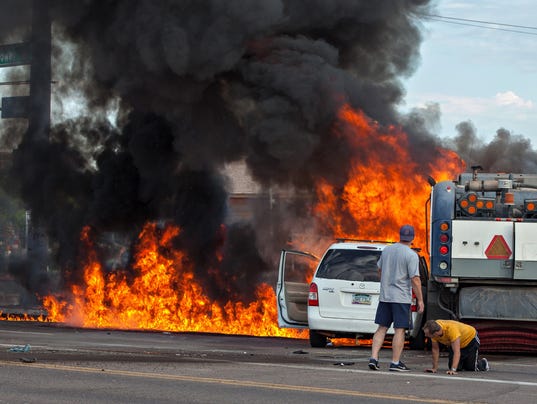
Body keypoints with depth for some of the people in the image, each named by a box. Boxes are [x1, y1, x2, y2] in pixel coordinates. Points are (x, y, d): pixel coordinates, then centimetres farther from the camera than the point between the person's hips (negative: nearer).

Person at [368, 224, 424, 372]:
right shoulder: (411, 255, -12)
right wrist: (420, 300, -10)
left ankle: (373, 358, 3)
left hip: (385, 296, 6)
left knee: (382, 328, 10)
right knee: (399, 330, -1)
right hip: (401, 297, -6)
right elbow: (415, 279, -16)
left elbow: (380, 269, 22)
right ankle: (395, 362, -2)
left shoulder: (386, 250, 8)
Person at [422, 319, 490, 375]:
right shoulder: (433, 330, -26)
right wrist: (435, 368, -17)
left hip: (470, 339, -5)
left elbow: (456, 352, -47)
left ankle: (483, 362, 27)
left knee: (471, 367, -5)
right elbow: (435, 349, -15)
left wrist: (453, 370, -56)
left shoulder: (451, 329, -45)